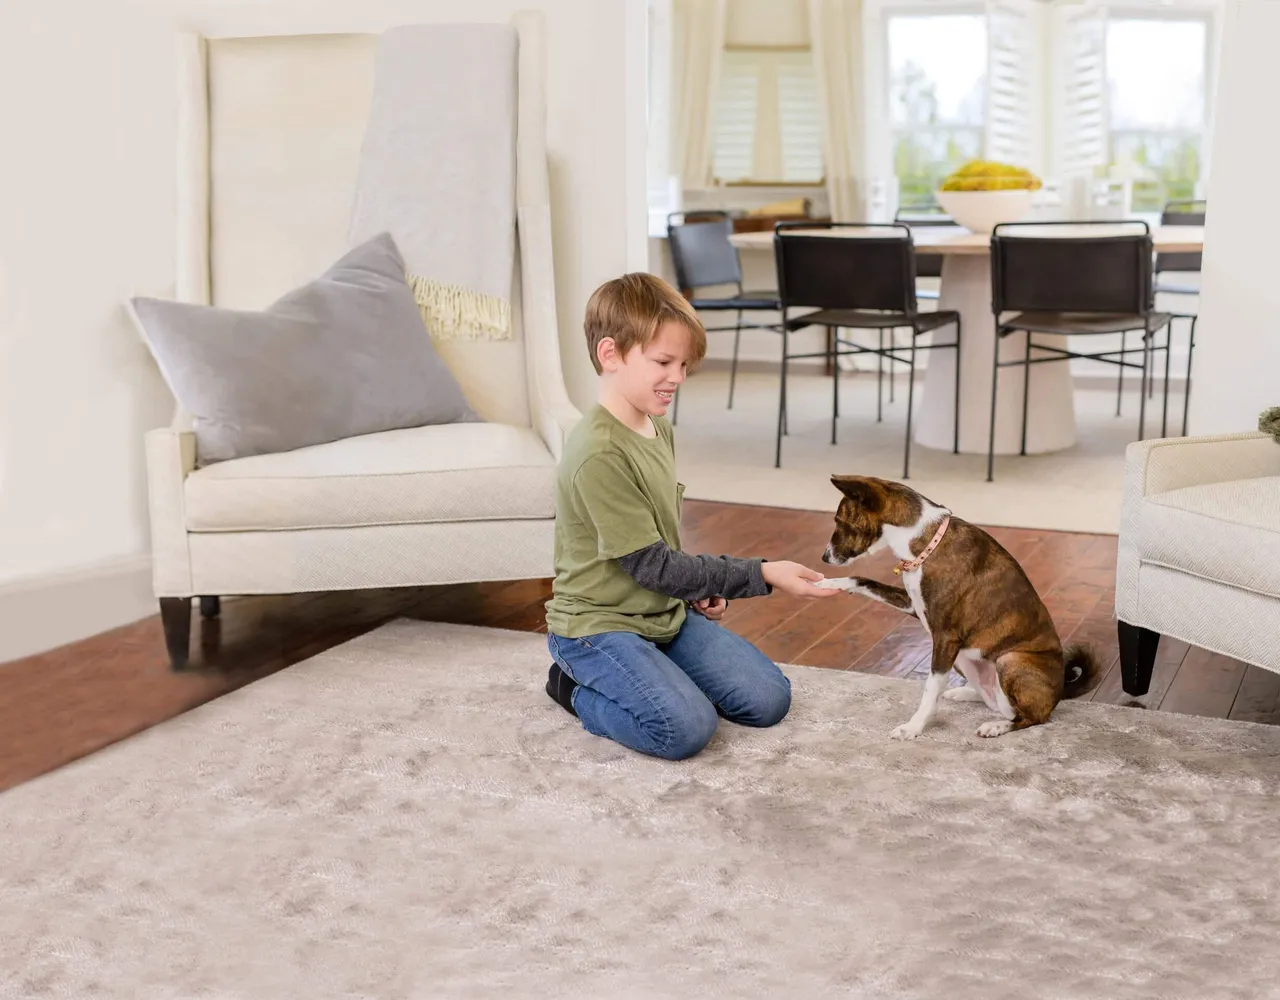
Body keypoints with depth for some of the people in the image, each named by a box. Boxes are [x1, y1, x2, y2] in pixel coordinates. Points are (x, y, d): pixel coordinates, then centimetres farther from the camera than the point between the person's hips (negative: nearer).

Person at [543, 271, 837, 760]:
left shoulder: (658, 428, 5)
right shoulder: (599, 454, -25)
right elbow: (651, 565, -23)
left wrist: (699, 588, 9)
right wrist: (762, 574, -23)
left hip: (665, 611, 9)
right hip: (600, 624, -8)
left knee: (768, 699, 0)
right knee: (687, 728, -26)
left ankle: (652, 676, 15)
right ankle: (579, 687, -1)